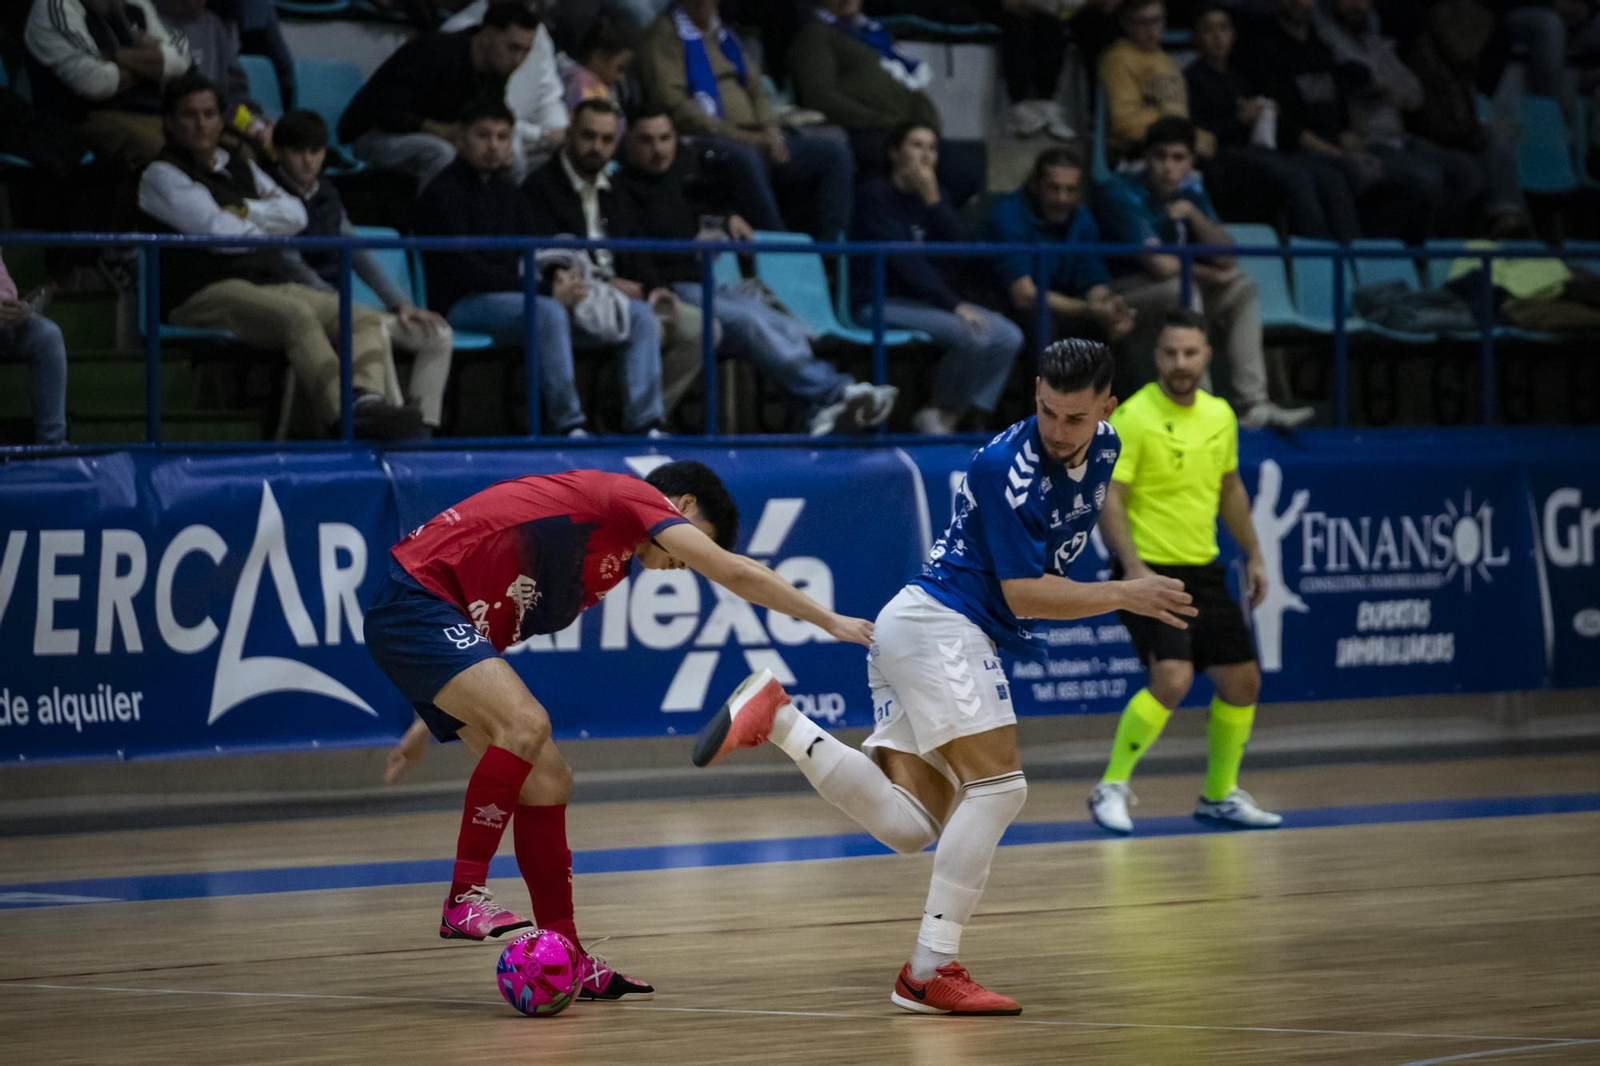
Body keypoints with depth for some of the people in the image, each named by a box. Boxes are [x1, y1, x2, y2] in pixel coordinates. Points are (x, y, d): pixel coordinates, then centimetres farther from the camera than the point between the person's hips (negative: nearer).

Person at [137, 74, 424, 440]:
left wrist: (243, 211, 1)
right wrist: (264, 225, 11)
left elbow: (296, 215, 14)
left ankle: (365, 399, -47)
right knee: (297, 315, -37)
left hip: (272, 283, 8)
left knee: (366, 319, -17)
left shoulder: (240, 169, 29)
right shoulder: (162, 176, 6)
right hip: (206, 292, -7)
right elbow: (220, 233, -6)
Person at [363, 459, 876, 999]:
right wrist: (830, 620, -8)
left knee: (546, 778, 2)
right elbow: (734, 573, -14)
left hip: (447, 620, 10)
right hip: (414, 603, -10)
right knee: (526, 723, -29)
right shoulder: (631, 495, -7)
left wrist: (437, 718, 33)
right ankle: (465, 897, -23)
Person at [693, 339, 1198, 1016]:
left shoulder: (1103, 448, 7)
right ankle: (931, 971, -17)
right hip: (939, 623, -9)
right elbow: (1024, 594, -20)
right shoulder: (1007, 468, -19)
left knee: (907, 827, -4)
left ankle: (777, 719, -6)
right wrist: (1123, 597, -23)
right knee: (997, 785, -17)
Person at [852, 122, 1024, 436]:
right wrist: (954, 304, -22)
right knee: (973, 334, -28)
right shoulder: (875, 193, -8)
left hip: (926, 301, 7)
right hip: (880, 303, -7)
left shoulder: (933, 194, 13)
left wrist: (932, 198, -13)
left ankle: (946, 420, -11)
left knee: (1008, 337, -13)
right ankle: (942, 415, -7)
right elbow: (904, 259, -17)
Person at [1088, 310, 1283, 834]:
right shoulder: (1133, 417, -14)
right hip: (1150, 573, -7)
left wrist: (1253, 554, 19)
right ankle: (1112, 788, -10)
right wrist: (1132, 565, -28)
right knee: (1173, 679, -24)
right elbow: (1108, 497, -17)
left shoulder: (1220, 416, 7)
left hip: (1204, 573, 7)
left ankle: (1220, 794, 28)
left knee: (1242, 682, 9)